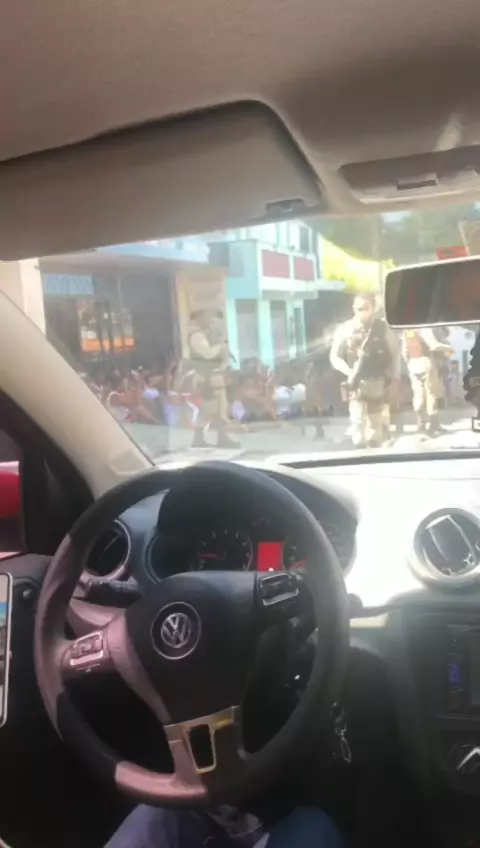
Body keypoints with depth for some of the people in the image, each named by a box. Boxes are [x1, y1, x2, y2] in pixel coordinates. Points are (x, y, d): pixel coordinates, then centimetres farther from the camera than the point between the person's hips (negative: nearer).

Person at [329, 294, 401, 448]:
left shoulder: (383, 328, -1)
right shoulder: (345, 329, -2)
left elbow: (395, 353, 6)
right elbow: (335, 357, 1)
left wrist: (394, 380, 0)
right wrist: (349, 371, -14)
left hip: (379, 383, 1)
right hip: (356, 383, -1)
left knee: (378, 423, 9)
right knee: (358, 420, -9)